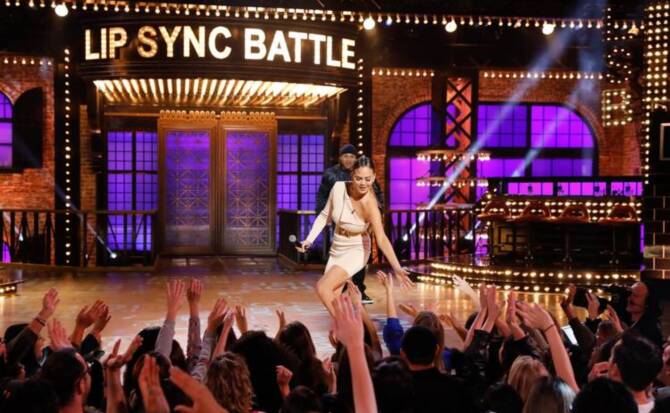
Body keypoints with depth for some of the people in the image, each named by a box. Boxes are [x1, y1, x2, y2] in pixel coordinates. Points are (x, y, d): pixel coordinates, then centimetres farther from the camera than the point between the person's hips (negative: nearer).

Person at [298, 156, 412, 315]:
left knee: (322, 287, -21)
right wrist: (309, 240, -5)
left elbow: (381, 239, -37)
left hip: (356, 252, -6)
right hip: (336, 250, 6)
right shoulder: (339, 187, -13)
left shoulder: (370, 204, -27)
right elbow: (325, 215, 2)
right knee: (333, 299, 8)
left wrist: (397, 268, -49)